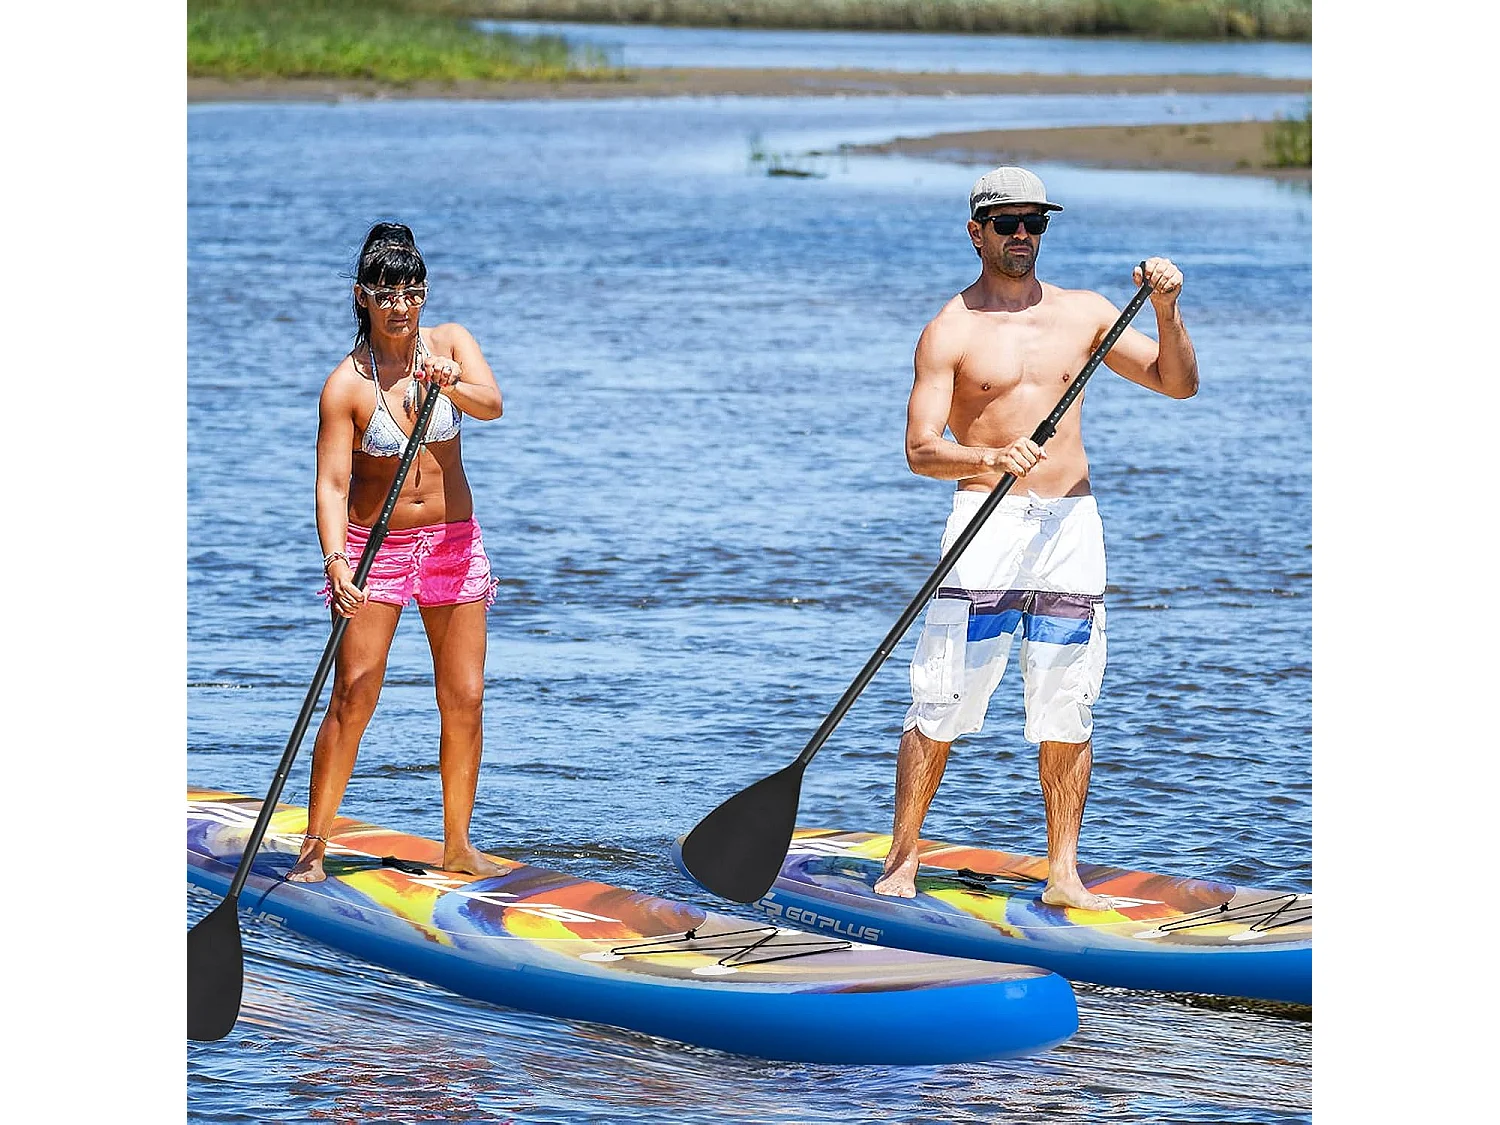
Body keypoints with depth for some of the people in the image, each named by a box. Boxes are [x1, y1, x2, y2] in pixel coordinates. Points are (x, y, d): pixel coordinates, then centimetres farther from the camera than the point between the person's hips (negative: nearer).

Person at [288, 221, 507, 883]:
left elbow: (492, 405, -20)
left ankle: (457, 844, 15)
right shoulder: (346, 385, -12)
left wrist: (452, 386, -42)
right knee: (353, 696, -9)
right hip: (373, 547, -3)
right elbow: (331, 483, -17)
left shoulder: (450, 344, -2)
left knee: (465, 699, 3)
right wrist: (335, 561, -32)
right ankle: (313, 848, -4)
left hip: (452, 542, 3)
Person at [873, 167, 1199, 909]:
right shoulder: (951, 331, -1)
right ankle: (900, 863, 3)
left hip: (1071, 522, 4)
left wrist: (1166, 311, -7)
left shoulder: (1085, 313, 11)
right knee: (941, 702, -6)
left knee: (1066, 707, 4)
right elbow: (920, 448, -9)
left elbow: (1178, 383, 10)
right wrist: (991, 459, -28)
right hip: (985, 520, -3)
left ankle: (1063, 875, 9)